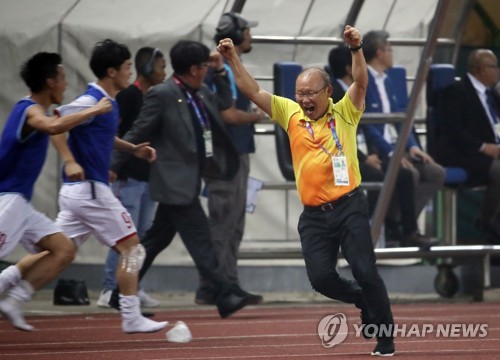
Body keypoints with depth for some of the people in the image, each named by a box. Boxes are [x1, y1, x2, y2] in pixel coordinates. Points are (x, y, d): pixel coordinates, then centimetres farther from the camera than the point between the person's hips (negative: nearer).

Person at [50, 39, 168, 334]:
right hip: (89, 188, -9)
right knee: (132, 249, -2)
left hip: (76, 190, 9)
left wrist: (133, 149, 19)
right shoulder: (92, 101, -14)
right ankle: (132, 318, 0)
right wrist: (70, 161, -30)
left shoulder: (109, 102, 15)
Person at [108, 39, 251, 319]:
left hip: (189, 181, 9)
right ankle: (225, 296, -12)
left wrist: (221, 73, 12)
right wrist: (115, 167, -9)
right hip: (175, 182, -9)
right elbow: (138, 133, -11)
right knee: (200, 239, -10)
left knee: (157, 239, 14)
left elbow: (225, 105, 24)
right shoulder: (162, 95, -14)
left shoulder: (201, 94, 10)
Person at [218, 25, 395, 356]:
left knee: (366, 272, -8)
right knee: (321, 278, -6)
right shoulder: (291, 114, 8)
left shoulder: (344, 114, 0)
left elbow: (361, 83, -16)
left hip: (349, 207, -3)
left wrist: (356, 49, -32)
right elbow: (253, 91, 5)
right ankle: (365, 302, 22)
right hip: (314, 215, 4)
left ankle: (385, 336, 4)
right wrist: (233, 59, -6)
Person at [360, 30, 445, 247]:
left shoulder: (386, 81, 18)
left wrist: (412, 146, 0)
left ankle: (399, 222, -4)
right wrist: (390, 152, -26)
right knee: (408, 173, -31)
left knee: (436, 173, -6)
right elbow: (366, 125, -19)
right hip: (373, 150, -9)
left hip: (394, 147, 9)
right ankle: (408, 232, -17)